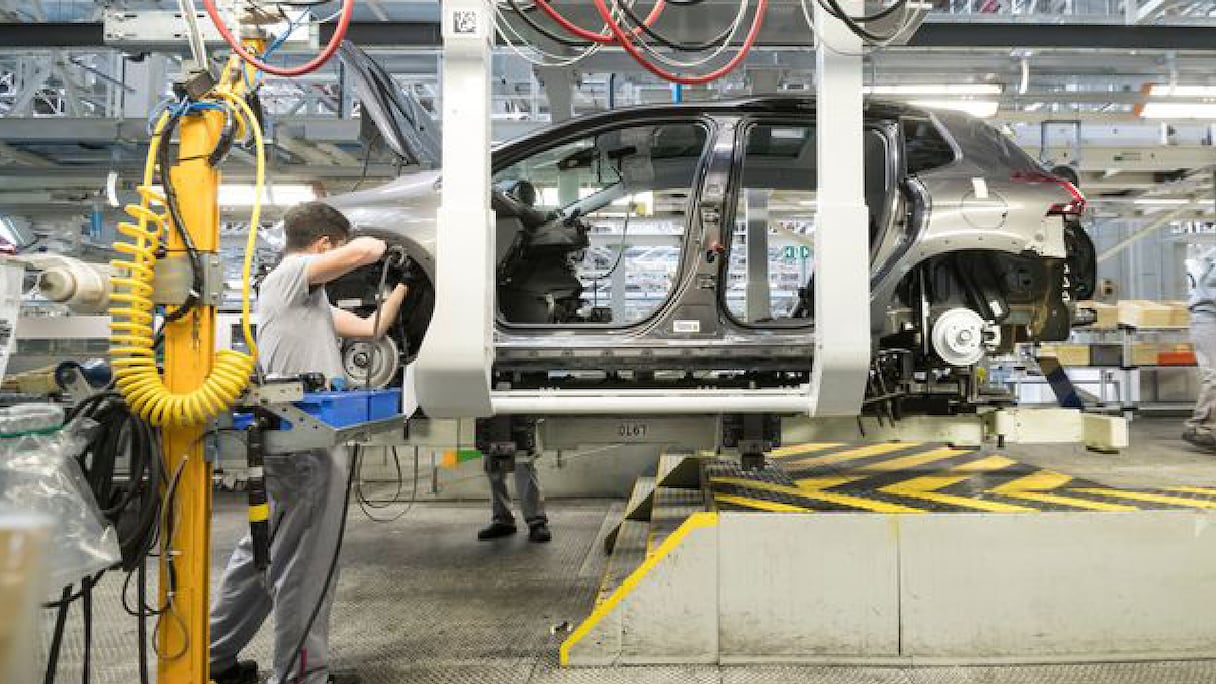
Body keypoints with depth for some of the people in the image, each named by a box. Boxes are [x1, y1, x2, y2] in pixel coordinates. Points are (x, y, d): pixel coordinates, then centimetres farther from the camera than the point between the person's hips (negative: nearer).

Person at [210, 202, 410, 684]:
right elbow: (364, 250, -20)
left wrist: (401, 286, 26)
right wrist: (384, 248, 3)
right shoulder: (288, 274, -7)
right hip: (308, 448, -11)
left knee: (262, 553, 19)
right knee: (305, 567, -1)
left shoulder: (312, 300, 23)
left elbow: (371, 328, 23)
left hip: (291, 445, 11)